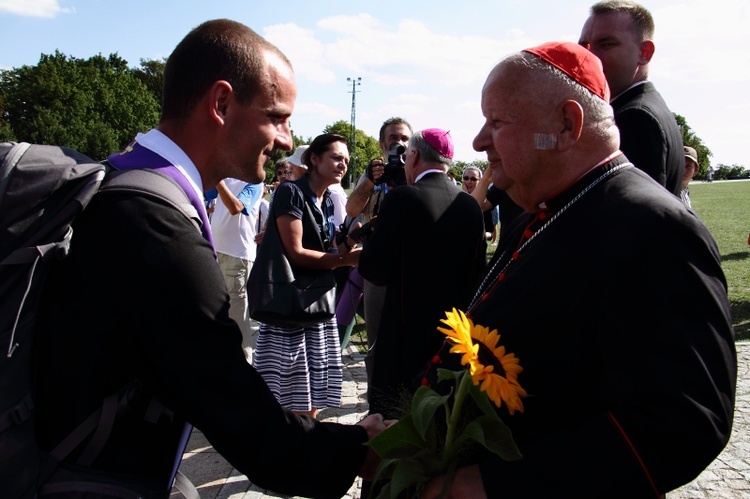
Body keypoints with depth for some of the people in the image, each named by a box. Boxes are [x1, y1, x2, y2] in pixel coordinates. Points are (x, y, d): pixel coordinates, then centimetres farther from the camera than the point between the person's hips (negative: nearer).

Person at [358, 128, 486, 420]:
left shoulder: (403, 199, -14)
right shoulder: (471, 206, 2)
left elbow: (373, 269, -14)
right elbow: (478, 273, 7)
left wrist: (372, 239, 3)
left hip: (407, 333, -6)